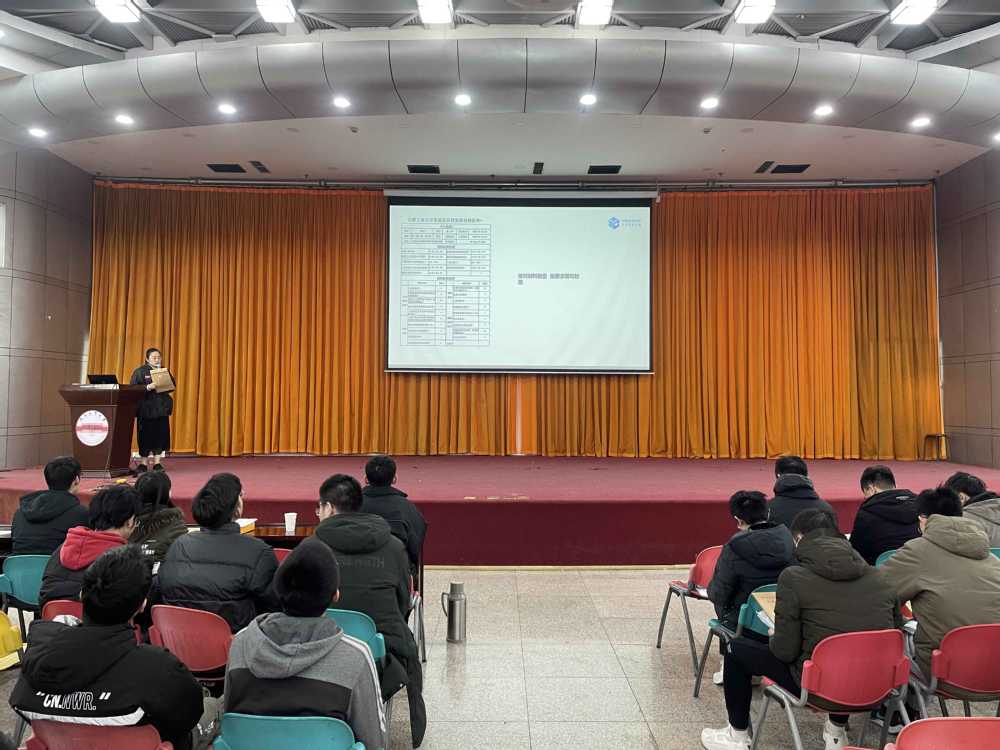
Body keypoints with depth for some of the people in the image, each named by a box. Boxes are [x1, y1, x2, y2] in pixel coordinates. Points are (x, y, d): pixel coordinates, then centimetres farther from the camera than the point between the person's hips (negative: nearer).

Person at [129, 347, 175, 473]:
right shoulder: (140, 371, 1)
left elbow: (173, 386, 10)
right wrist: (149, 387, -21)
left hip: (161, 408, 3)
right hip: (146, 408, -3)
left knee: (160, 434, 2)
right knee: (145, 436, 0)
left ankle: (157, 462, 10)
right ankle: (143, 463, 10)